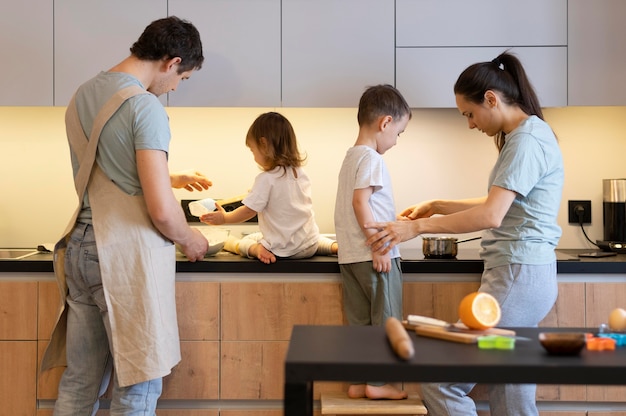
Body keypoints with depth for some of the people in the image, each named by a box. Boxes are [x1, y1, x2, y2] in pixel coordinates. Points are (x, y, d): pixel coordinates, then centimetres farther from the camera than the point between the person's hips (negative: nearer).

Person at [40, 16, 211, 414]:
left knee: (79, 383, 15)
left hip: (81, 248, 8)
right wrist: (190, 240, 1)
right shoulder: (145, 106, -13)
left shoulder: (83, 95, 12)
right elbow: (161, 211, -18)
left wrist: (172, 178, 29)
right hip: (128, 255, -8)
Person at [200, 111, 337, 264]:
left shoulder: (266, 179, -16)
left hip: (282, 250, -5)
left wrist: (224, 218, 3)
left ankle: (257, 249, -15)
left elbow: (249, 211, -13)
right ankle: (333, 246, 8)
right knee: (317, 239, 36)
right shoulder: (301, 173, 4)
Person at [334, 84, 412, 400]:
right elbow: (360, 201, -21)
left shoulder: (350, 157, 16)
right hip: (374, 254, -9)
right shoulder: (371, 158, -12)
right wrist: (378, 246, -21)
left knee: (360, 322, 12)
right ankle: (376, 382, 6)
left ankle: (359, 382, 16)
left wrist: (393, 221, 29)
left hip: (351, 255, 9)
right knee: (386, 321, 2)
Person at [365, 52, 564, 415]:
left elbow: (490, 216, -22)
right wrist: (437, 207, 17)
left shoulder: (527, 140, -14)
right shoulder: (527, 134, 18)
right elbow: (497, 205, 22)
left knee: (441, 381, -10)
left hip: (518, 276, -11)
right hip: (521, 275, 11)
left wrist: (417, 227, -15)